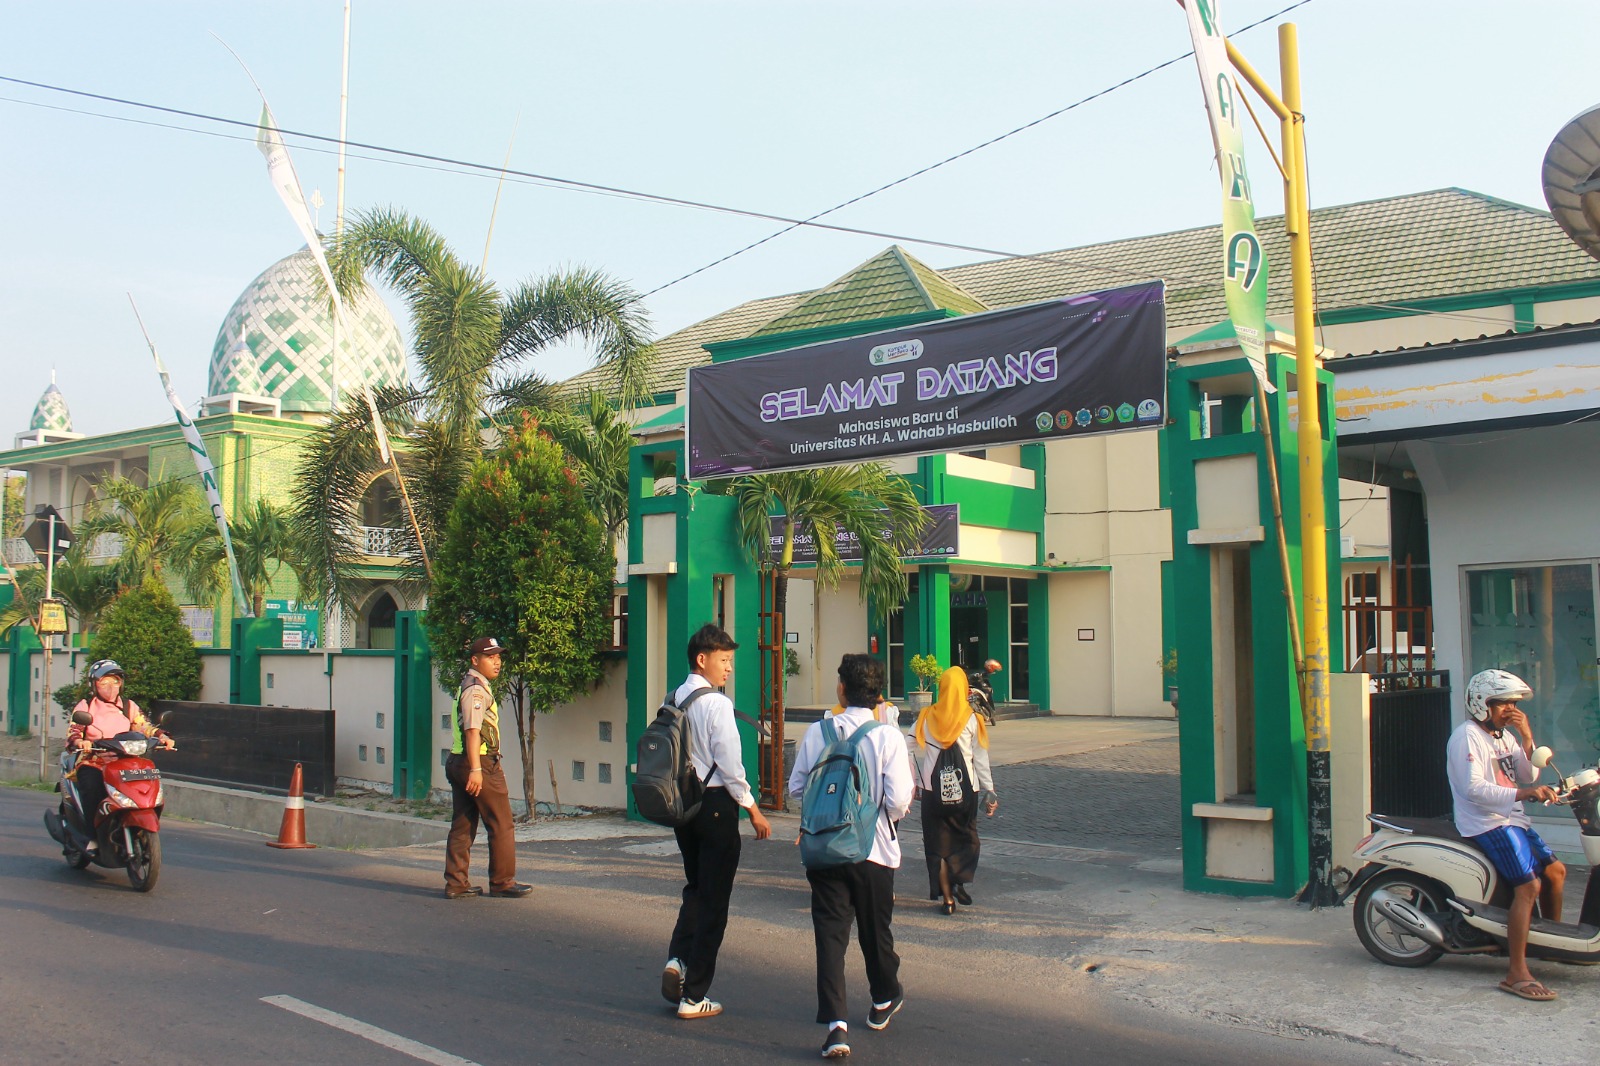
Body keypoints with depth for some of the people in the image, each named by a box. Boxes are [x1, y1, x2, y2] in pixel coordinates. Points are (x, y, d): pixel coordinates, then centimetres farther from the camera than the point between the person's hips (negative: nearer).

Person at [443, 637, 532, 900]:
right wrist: (476, 769, -28)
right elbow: (472, 730, -22)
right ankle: (502, 882, 7)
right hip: (481, 763, -10)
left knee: (462, 826, 10)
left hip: (457, 762, 10)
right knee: (501, 826, 1)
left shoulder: (467, 687, 19)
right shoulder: (476, 690, -13)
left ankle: (456, 884, 12)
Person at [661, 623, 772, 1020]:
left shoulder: (674, 700, 6)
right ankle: (694, 996, 8)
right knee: (714, 900, 3)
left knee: (696, 887, 23)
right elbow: (730, 765, -16)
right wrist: (753, 811, -6)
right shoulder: (716, 704, -15)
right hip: (715, 804, -7)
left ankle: (677, 960, 3)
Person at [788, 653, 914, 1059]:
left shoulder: (816, 732, -4)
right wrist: (909, 791, 7)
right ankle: (884, 1000, 41)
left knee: (830, 932, 2)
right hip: (873, 850, 0)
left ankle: (835, 1023, -8)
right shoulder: (888, 737, -11)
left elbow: (795, 787, 2)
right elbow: (898, 801, -16)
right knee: (875, 930, 18)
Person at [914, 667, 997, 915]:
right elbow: (980, 759, -2)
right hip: (965, 789, 0)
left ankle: (946, 897, 7)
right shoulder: (972, 720, -4)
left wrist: (913, 784, 8)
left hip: (933, 789, 0)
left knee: (937, 843, 8)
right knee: (966, 838, 17)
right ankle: (960, 881, -4)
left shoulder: (926, 717, -1)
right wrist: (990, 791, 5)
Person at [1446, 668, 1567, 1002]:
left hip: (1512, 820, 10)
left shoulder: (1504, 735, 17)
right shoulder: (1468, 736, -13)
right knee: (1529, 885, -21)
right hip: (1486, 824, -10)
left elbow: (1527, 776, 10)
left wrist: (1527, 737, -2)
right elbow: (1472, 788, -24)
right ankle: (1517, 974, -24)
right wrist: (1522, 793, -32)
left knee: (1555, 870, 18)